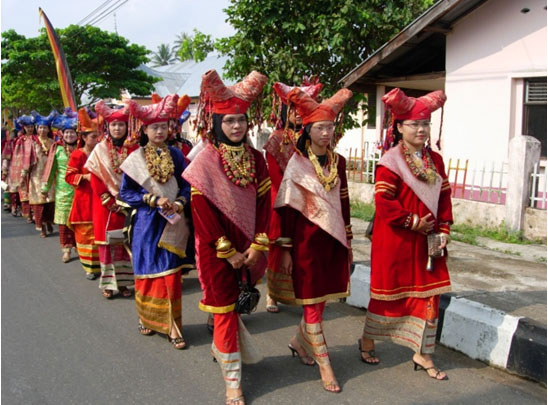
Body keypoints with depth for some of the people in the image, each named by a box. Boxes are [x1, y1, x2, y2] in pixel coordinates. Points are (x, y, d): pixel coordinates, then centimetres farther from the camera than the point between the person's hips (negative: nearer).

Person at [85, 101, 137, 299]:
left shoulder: (134, 149, 2)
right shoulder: (100, 149, 1)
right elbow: (95, 179, -3)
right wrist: (111, 202, -10)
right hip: (106, 204, 0)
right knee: (107, 241, 2)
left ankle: (124, 282, 13)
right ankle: (109, 283, 10)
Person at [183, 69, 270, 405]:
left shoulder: (256, 159, 3)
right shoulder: (206, 161, -10)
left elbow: (264, 202, 2)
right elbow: (202, 210, -13)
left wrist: (258, 245, -7)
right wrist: (228, 251, -14)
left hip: (249, 248, 4)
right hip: (217, 249, -4)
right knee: (225, 309, 3)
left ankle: (223, 347, 41)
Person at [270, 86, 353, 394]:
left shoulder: (338, 162, 7)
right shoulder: (295, 165, -8)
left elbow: (344, 203, 12)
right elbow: (287, 208, -8)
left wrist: (348, 242, 13)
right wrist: (285, 249, -10)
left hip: (333, 240, 5)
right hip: (306, 241, -5)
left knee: (322, 298, 13)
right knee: (312, 303, 2)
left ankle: (300, 342, 36)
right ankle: (325, 366, 12)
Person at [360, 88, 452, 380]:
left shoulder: (434, 160, 8)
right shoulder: (391, 161, -13)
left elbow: (444, 197, 12)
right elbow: (383, 201, -19)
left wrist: (443, 229, 3)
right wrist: (412, 222, -17)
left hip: (426, 240, 6)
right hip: (395, 240, -6)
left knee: (429, 294, 8)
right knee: (388, 290, 7)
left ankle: (423, 354, 21)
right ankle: (368, 342, 29)